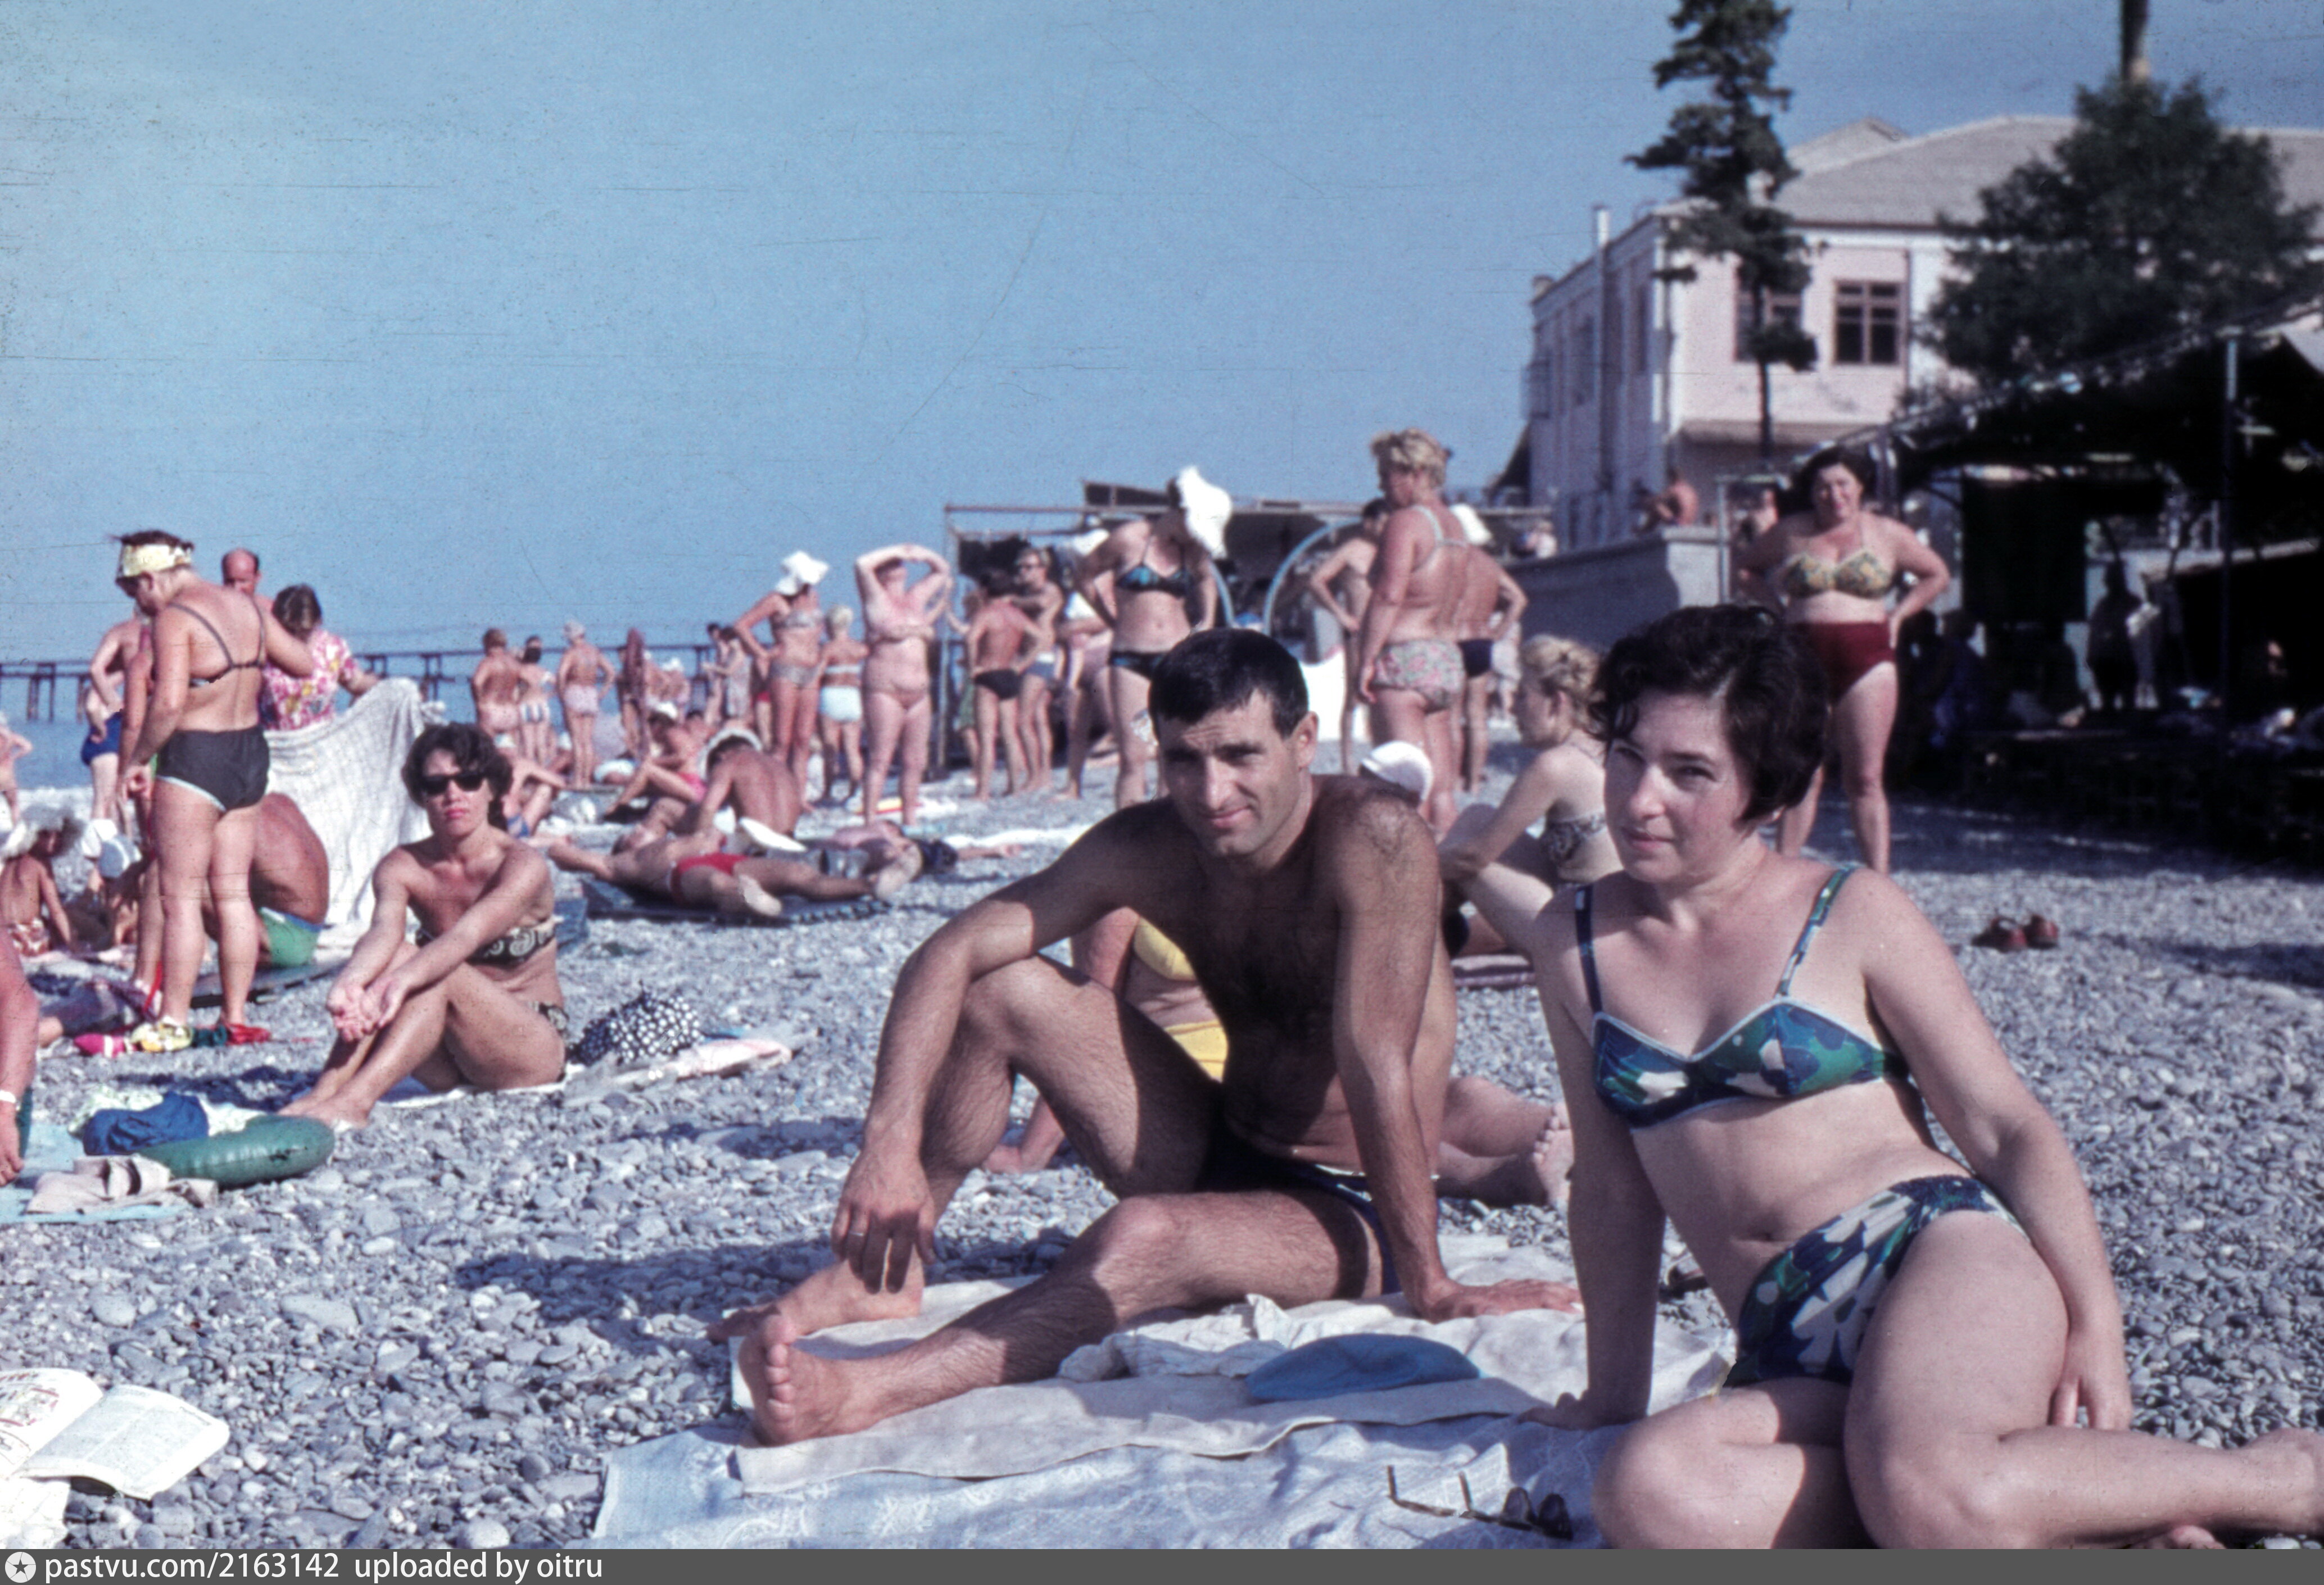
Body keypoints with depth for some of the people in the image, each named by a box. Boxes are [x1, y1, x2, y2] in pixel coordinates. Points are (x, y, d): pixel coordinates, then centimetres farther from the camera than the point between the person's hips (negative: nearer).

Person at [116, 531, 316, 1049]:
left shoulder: (174, 619, -14)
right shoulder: (248, 607, 7)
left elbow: (168, 704, -23)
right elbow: (304, 664, 15)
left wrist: (139, 761, -11)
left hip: (194, 756, -8)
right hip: (250, 753, 8)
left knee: (180, 894, -2)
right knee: (233, 892, 11)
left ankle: (173, 1023, 0)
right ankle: (235, 1016, 14)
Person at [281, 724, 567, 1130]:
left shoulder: (523, 866, -14)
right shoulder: (402, 867, -3)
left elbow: (463, 940, -32)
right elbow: (382, 933, -24)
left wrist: (399, 983, -51)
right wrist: (349, 982, -47)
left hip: (537, 1047, -4)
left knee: (441, 976, -31)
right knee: (398, 955, -23)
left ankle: (354, 1101, -47)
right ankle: (324, 1092, -36)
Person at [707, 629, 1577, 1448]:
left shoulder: (1372, 838, -25)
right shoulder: (1147, 846, -8)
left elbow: (1375, 1068, -29)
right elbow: (950, 953, -12)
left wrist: (1428, 1288, -27)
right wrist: (892, 1139, -24)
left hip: (1352, 1215, -6)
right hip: (1219, 1153, 6)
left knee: (1143, 1239, -37)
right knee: (999, 987, -6)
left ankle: (856, 1398, -46)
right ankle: (888, 1266, 1)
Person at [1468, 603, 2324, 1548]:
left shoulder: (1857, 918, 5)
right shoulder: (1577, 944, 14)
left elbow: (2008, 1128, 2)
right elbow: (1613, 1190, 19)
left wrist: (2094, 1321, -10)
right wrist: (1616, 1393, 21)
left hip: (1937, 1258, -3)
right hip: (1790, 1361, 4)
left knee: (1927, 1497, -37)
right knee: (1646, 1494, -32)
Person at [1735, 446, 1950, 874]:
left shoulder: (1886, 534, 9)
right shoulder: (1791, 533, 9)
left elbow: (1937, 575, 18)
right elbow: (1745, 568, 23)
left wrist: (1897, 616, 8)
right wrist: (1779, 606, 10)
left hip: (1867, 661, 0)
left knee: (1865, 779, -2)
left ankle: (1879, 880, 0)